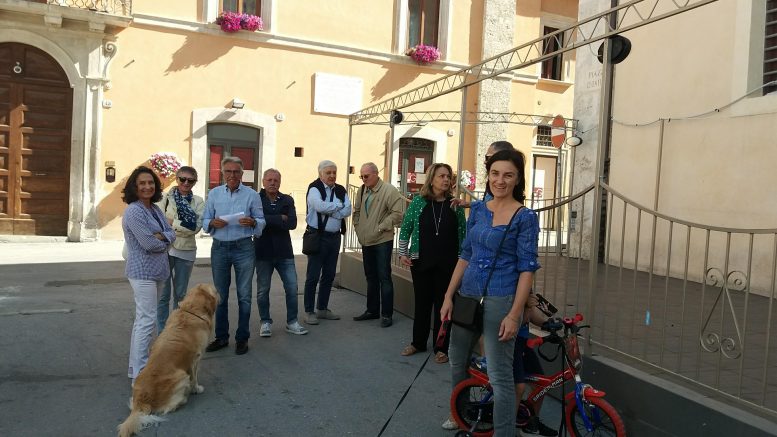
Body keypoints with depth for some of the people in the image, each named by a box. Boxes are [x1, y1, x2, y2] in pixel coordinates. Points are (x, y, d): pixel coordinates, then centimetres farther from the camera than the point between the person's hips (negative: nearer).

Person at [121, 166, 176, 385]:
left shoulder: (156, 209, 11)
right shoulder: (134, 211, -14)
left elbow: (171, 233, 6)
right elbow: (150, 244, -19)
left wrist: (162, 237, -14)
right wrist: (166, 240, -1)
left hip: (158, 271, 9)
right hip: (143, 272, -9)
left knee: (143, 319, 14)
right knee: (147, 320, -10)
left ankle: (136, 368, 24)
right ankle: (140, 374, -4)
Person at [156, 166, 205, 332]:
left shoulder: (198, 202, 5)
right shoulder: (165, 198, 2)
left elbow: (196, 227, -8)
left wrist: (172, 222, -12)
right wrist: (182, 226, -16)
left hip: (185, 251, 2)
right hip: (164, 249, -2)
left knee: (180, 294, 13)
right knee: (163, 294, 1)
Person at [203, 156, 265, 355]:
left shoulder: (252, 195, 2)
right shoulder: (214, 194, 8)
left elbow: (261, 221, 4)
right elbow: (205, 221, 8)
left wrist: (252, 222, -18)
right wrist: (213, 223, -14)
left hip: (244, 248, -2)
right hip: (219, 248, 2)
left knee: (244, 295, 3)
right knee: (220, 295, 9)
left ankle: (242, 338, 14)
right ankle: (221, 337, 21)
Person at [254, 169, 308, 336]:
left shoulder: (287, 200, 6)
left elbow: (292, 223, -9)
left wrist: (269, 221, -12)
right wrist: (280, 219, -13)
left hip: (284, 251, 2)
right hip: (263, 251, -2)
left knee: (292, 288, 2)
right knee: (263, 290, 8)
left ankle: (292, 322, 16)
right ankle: (265, 322, 24)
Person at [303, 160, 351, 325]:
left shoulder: (341, 190, 10)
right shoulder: (314, 188, -7)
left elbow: (347, 211, -2)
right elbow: (320, 206, -24)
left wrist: (328, 210, -14)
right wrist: (338, 204, -9)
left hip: (334, 236, 6)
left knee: (329, 275, 13)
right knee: (313, 276, -1)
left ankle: (322, 309, 25)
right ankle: (309, 311, 8)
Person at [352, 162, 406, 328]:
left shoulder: (389, 190, -13)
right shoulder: (362, 191, 8)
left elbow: (398, 213, -18)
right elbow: (357, 211, 19)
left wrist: (380, 228, -16)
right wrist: (358, 227, 6)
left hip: (382, 241, -7)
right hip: (366, 241, 7)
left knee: (384, 277, -4)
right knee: (371, 277, 15)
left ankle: (387, 314, 5)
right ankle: (372, 310, 27)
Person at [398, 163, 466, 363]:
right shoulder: (419, 202, -1)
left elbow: (462, 233, 3)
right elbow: (405, 229, 5)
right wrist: (403, 254, 0)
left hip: (447, 264, -1)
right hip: (421, 262, 1)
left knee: (443, 304, 6)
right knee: (422, 303, 13)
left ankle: (441, 348, 18)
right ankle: (418, 343, 28)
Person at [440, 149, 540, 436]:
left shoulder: (525, 217, -9)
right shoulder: (478, 209, 7)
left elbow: (527, 268, -10)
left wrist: (514, 314, -16)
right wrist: (448, 297, 8)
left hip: (500, 301, -6)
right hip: (468, 295, 7)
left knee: (500, 375, -2)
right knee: (457, 362, 20)